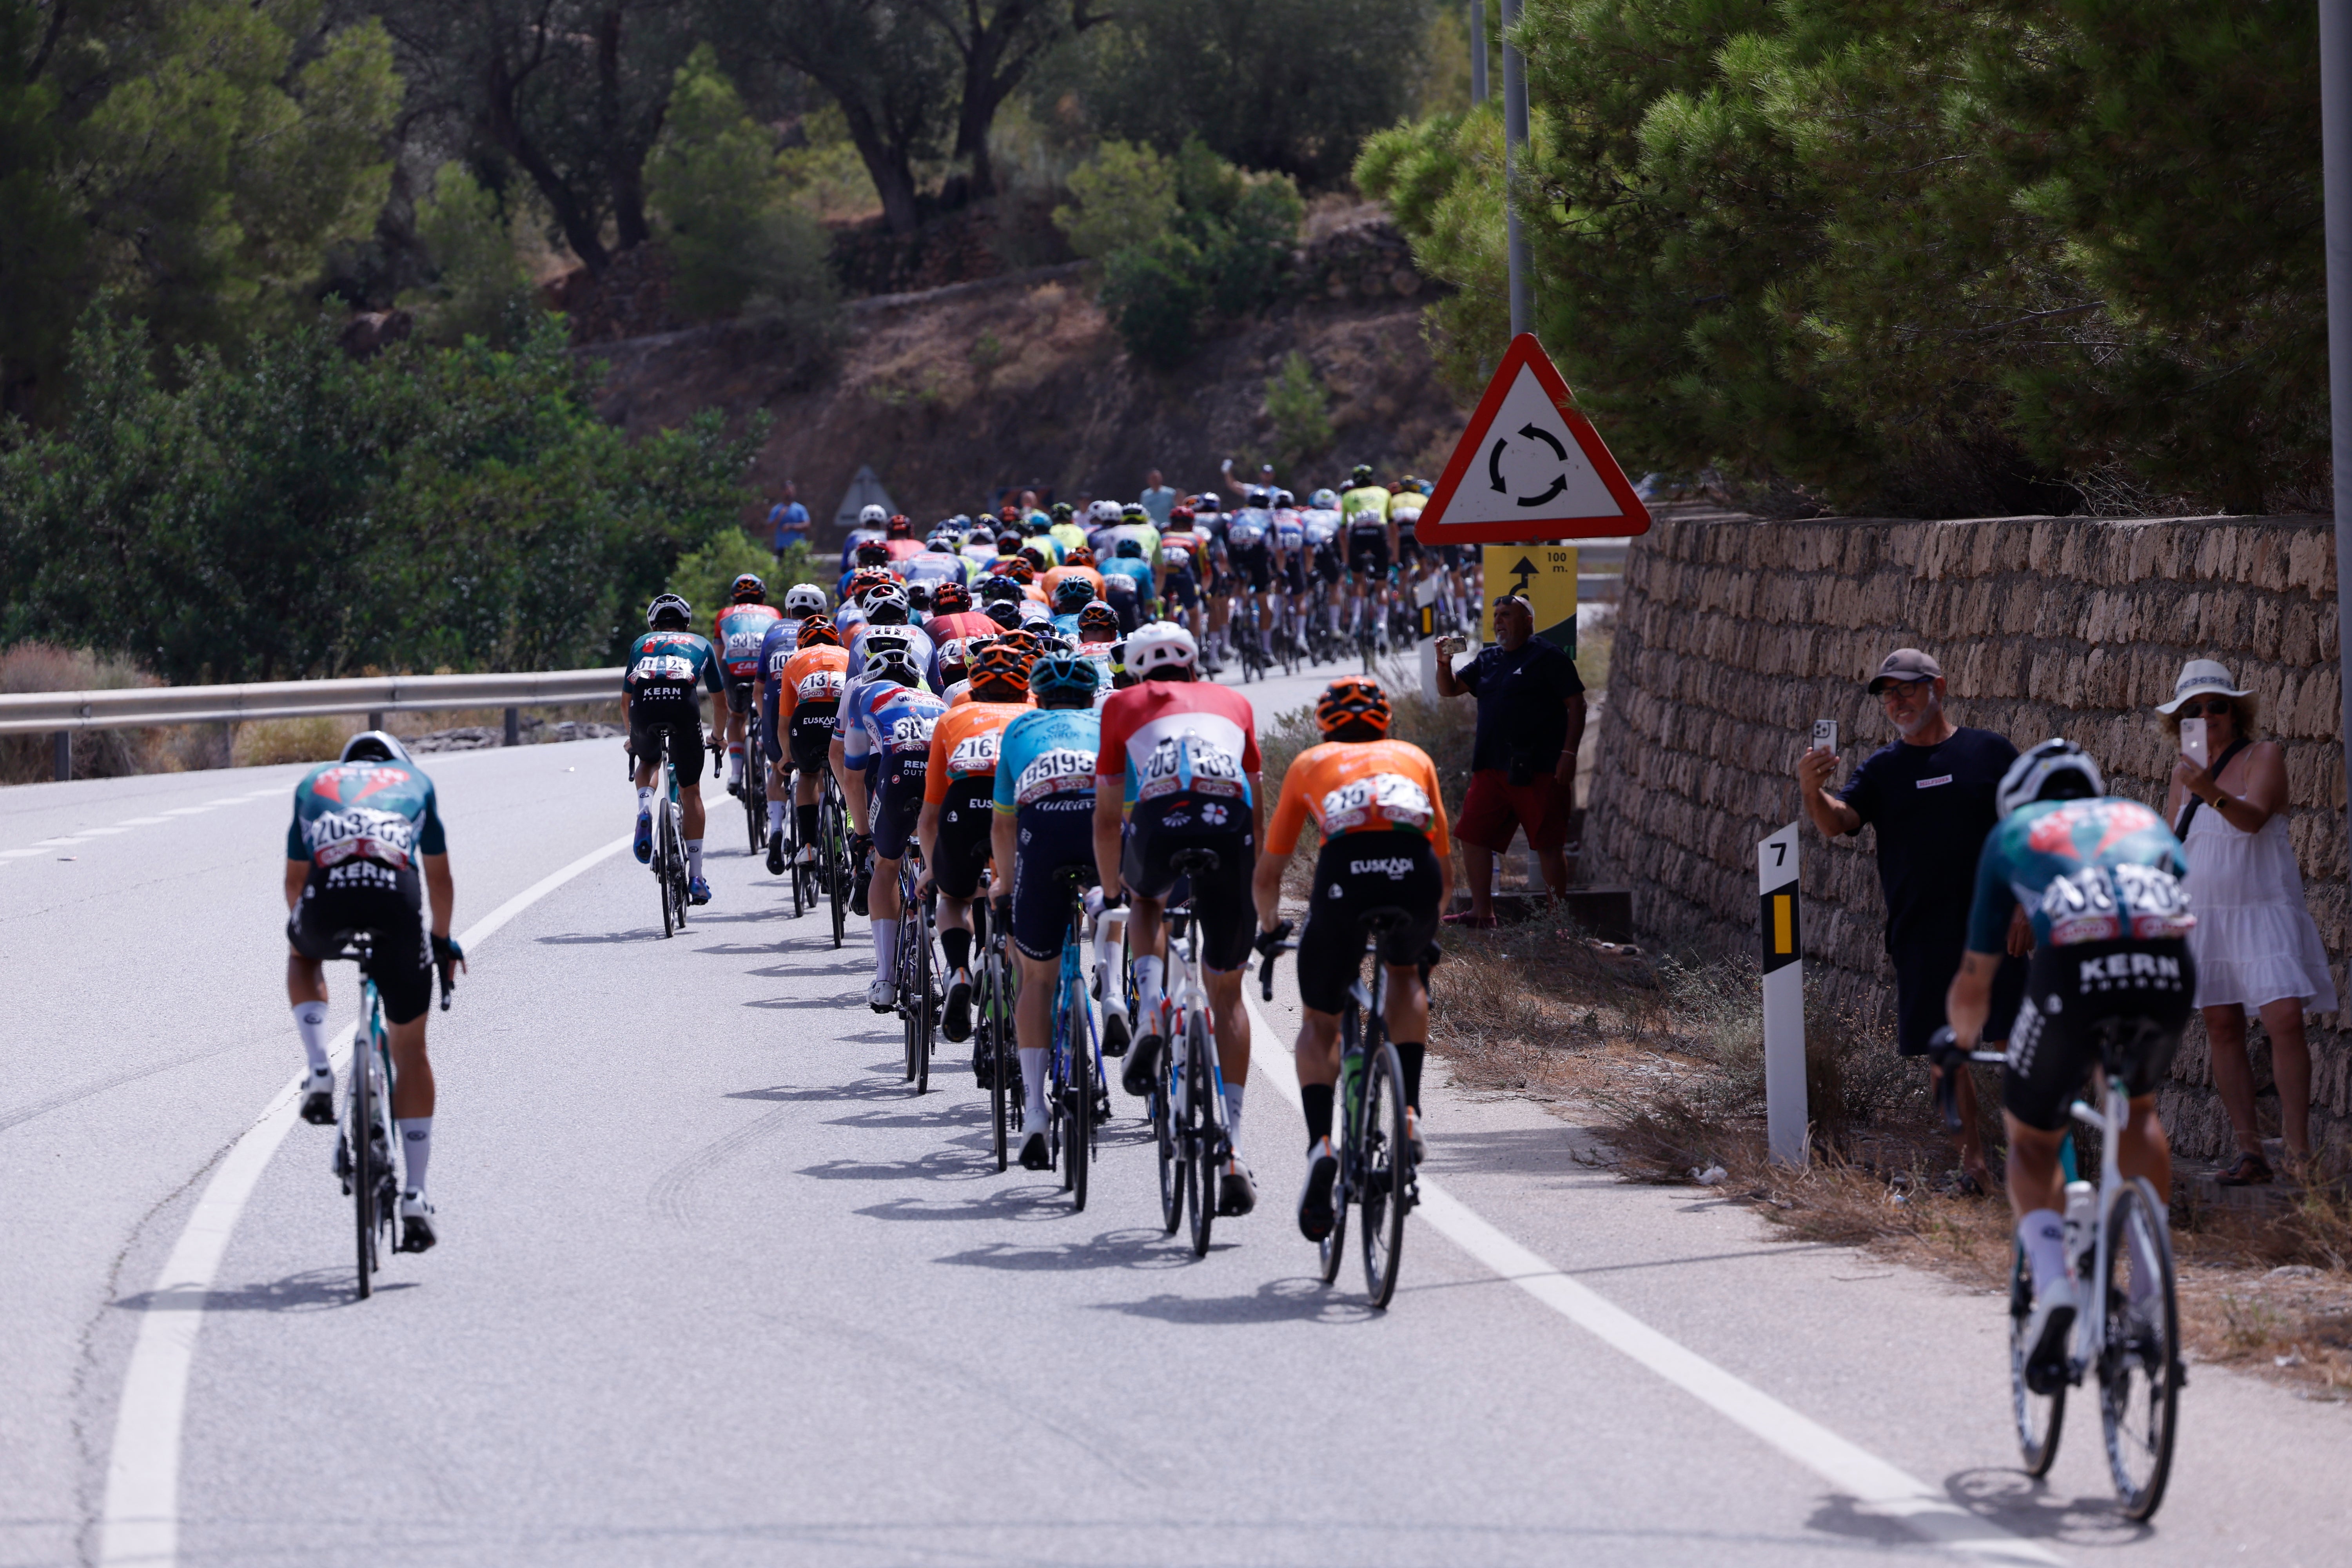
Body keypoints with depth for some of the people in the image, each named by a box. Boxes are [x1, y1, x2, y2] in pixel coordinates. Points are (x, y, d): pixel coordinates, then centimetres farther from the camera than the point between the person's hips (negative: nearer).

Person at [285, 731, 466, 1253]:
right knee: (410, 1048, 15)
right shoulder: (415, 780, 33)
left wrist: (304, 929, 58)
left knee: (302, 958, 39)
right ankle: (415, 1199, 12)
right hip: (396, 894, 0)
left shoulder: (315, 781, 34)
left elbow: (295, 878, 40)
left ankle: (319, 1074, 15)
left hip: (329, 895, 0)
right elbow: (439, 877, 40)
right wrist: (442, 941, 55)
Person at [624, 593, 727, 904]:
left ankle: (644, 811, 3)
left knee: (647, 762, 34)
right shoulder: (701, 645, 32)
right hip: (682, 703, -1)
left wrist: (633, 736, 56)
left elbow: (625, 700, 38)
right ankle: (695, 877, 11)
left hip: (644, 704, 1)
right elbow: (719, 701, 37)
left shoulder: (642, 644, 33)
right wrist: (718, 736, 55)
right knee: (690, 792, 13)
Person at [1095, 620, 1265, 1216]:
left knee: (1147, 901, 37)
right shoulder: (1233, 703, 33)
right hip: (1230, 826, 1)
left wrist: (1111, 893, 42)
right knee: (1226, 994, 15)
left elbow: (1108, 817, 28)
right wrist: (1259, 892, 49)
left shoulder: (1125, 705, 28)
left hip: (1161, 820, -1)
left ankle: (1150, 1023, 10)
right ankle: (1231, 1156, 9)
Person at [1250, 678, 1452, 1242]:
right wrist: (1429, 923, 58)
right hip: (1414, 876, 1)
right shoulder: (1413, 758, 33)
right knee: (1405, 973, 33)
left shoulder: (1310, 764, 30)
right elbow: (1446, 865, 40)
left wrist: (1269, 926, 54)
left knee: (1320, 1023, 18)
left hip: (1344, 878, -1)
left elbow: (1267, 873, 35)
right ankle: (1408, 1113, 17)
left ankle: (1320, 1145, -5)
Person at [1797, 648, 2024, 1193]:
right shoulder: (1882, 770, 10)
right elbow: (1836, 822, -6)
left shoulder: (1989, 753, 4)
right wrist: (1813, 791, -29)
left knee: (2016, 1039, -6)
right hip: (1920, 934, 3)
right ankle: (1972, 1152, 12)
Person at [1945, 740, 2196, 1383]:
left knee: (2032, 1142, 19)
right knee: (2138, 1107, 33)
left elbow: (1975, 979, 33)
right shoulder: (2143, 821, 37)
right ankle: (2153, 1277, 22)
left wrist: (1961, 1046, 53)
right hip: (2170, 969, 2)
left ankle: (2051, 1282, -6)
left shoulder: (2012, 834, 31)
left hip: (2073, 969, -2)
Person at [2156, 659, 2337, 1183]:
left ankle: (2298, 1148, -13)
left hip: (2263, 910, -5)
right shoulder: (2185, 771, 11)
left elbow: (2253, 818, -23)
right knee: (2223, 1031, 1)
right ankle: (2250, 1152, 3)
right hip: (2204, 917, 5)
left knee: (2286, 1020, -17)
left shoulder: (2264, 756, -5)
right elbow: (2170, 845, 18)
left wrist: (2212, 793, -41)